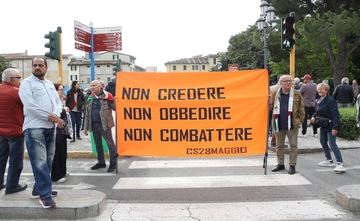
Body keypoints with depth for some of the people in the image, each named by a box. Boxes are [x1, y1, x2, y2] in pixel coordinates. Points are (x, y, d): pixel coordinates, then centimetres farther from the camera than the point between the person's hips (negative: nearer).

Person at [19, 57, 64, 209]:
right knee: (40, 162, -8)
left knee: (47, 160, 12)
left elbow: (58, 102, 11)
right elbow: (30, 105, -13)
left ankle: (38, 189, 24)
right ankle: (45, 194, -4)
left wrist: (55, 115, -11)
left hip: (50, 127, 7)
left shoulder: (50, 84, 18)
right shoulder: (27, 83, -1)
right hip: (34, 127, -7)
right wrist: (49, 116, -15)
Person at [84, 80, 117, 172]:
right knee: (98, 144, 15)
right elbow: (87, 113, 14)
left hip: (104, 123, -7)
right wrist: (86, 127, 13)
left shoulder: (106, 96, -7)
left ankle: (113, 162, 9)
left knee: (110, 143, 0)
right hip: (94, 124, 7)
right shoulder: (90, 98, 10)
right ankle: (101, 162, 27)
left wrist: (115, 101, -31)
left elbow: (115, 108, -10)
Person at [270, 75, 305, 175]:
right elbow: (270, 106, 6)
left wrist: (300, 120, -1)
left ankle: (292, 165, 15)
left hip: (292, 124, -1)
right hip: (278, 124, 2)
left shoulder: (296, 94, 1)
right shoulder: (275, 94, 3)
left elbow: (301, 108, 3)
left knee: (293, 145, 4)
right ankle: (280, 164, 26)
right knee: (279, 145, 12)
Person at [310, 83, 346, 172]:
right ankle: (329, 160, 32)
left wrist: (335, 127, -26)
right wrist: (314, 116, 0)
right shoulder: (319, 100, 9)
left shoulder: (330, 100, -18)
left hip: (330, 126, -10)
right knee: (323, 142, 17)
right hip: (323, 125, 10)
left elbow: (335, 115, -22)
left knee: (332, 144, -11)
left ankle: (340, 164, -6)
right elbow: (318, 112, 21)